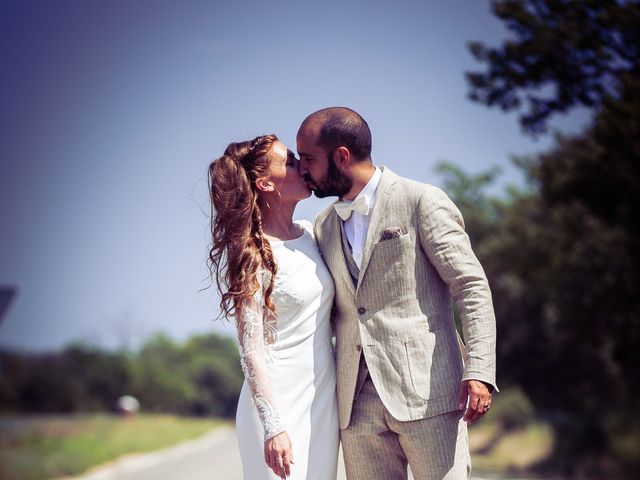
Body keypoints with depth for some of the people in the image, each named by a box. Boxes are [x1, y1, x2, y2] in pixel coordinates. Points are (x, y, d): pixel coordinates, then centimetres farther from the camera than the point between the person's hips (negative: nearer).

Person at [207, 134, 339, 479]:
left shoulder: (311, 235, 8)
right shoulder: (252, 254, -11)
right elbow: (251, 350, -14)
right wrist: (273, 426, -21)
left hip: (324, 398, 6)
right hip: (278, 401, -6)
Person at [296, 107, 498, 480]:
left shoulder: (422, 202, -1)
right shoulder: (324, 227, 17)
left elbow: (472, 287, -5)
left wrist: (479, 372, -16)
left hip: (426, 391, -5)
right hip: (357, 405, 5)